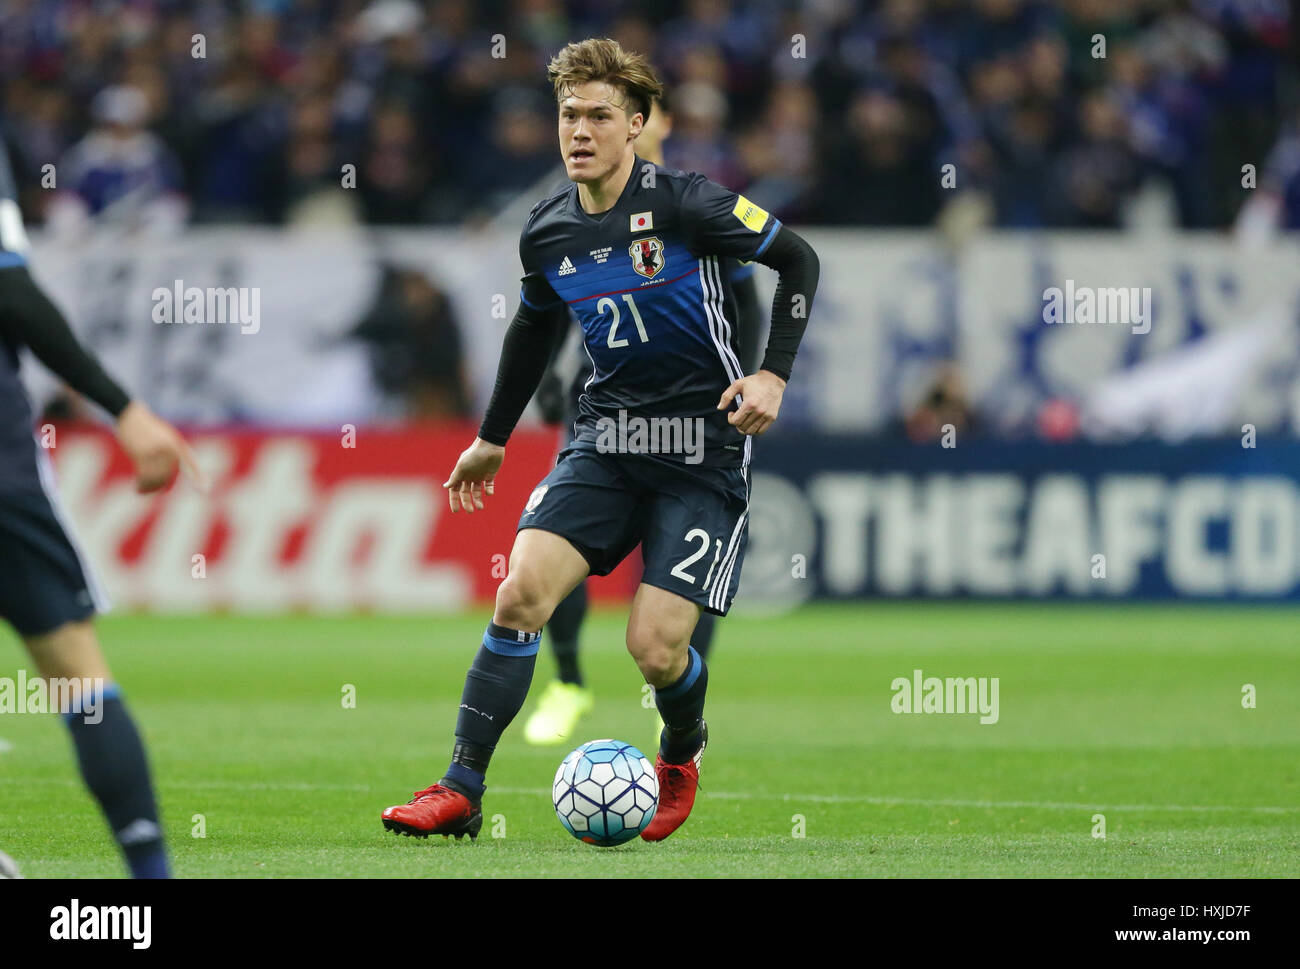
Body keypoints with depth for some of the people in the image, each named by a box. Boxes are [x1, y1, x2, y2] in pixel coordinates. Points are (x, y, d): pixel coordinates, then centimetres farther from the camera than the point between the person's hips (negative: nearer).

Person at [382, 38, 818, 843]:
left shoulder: (684, 205, -13)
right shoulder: (548, 233, 4)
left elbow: (799, 260, -4)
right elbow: (535, 326, 23)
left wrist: (774, 375, -13)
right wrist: (492, 438, 30)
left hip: (702, 450, -4)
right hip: (607, 439, 5)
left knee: (656, 647, -11)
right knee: (521, 593, -14)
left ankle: (683, 754, 24)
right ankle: (461, 790, -10)